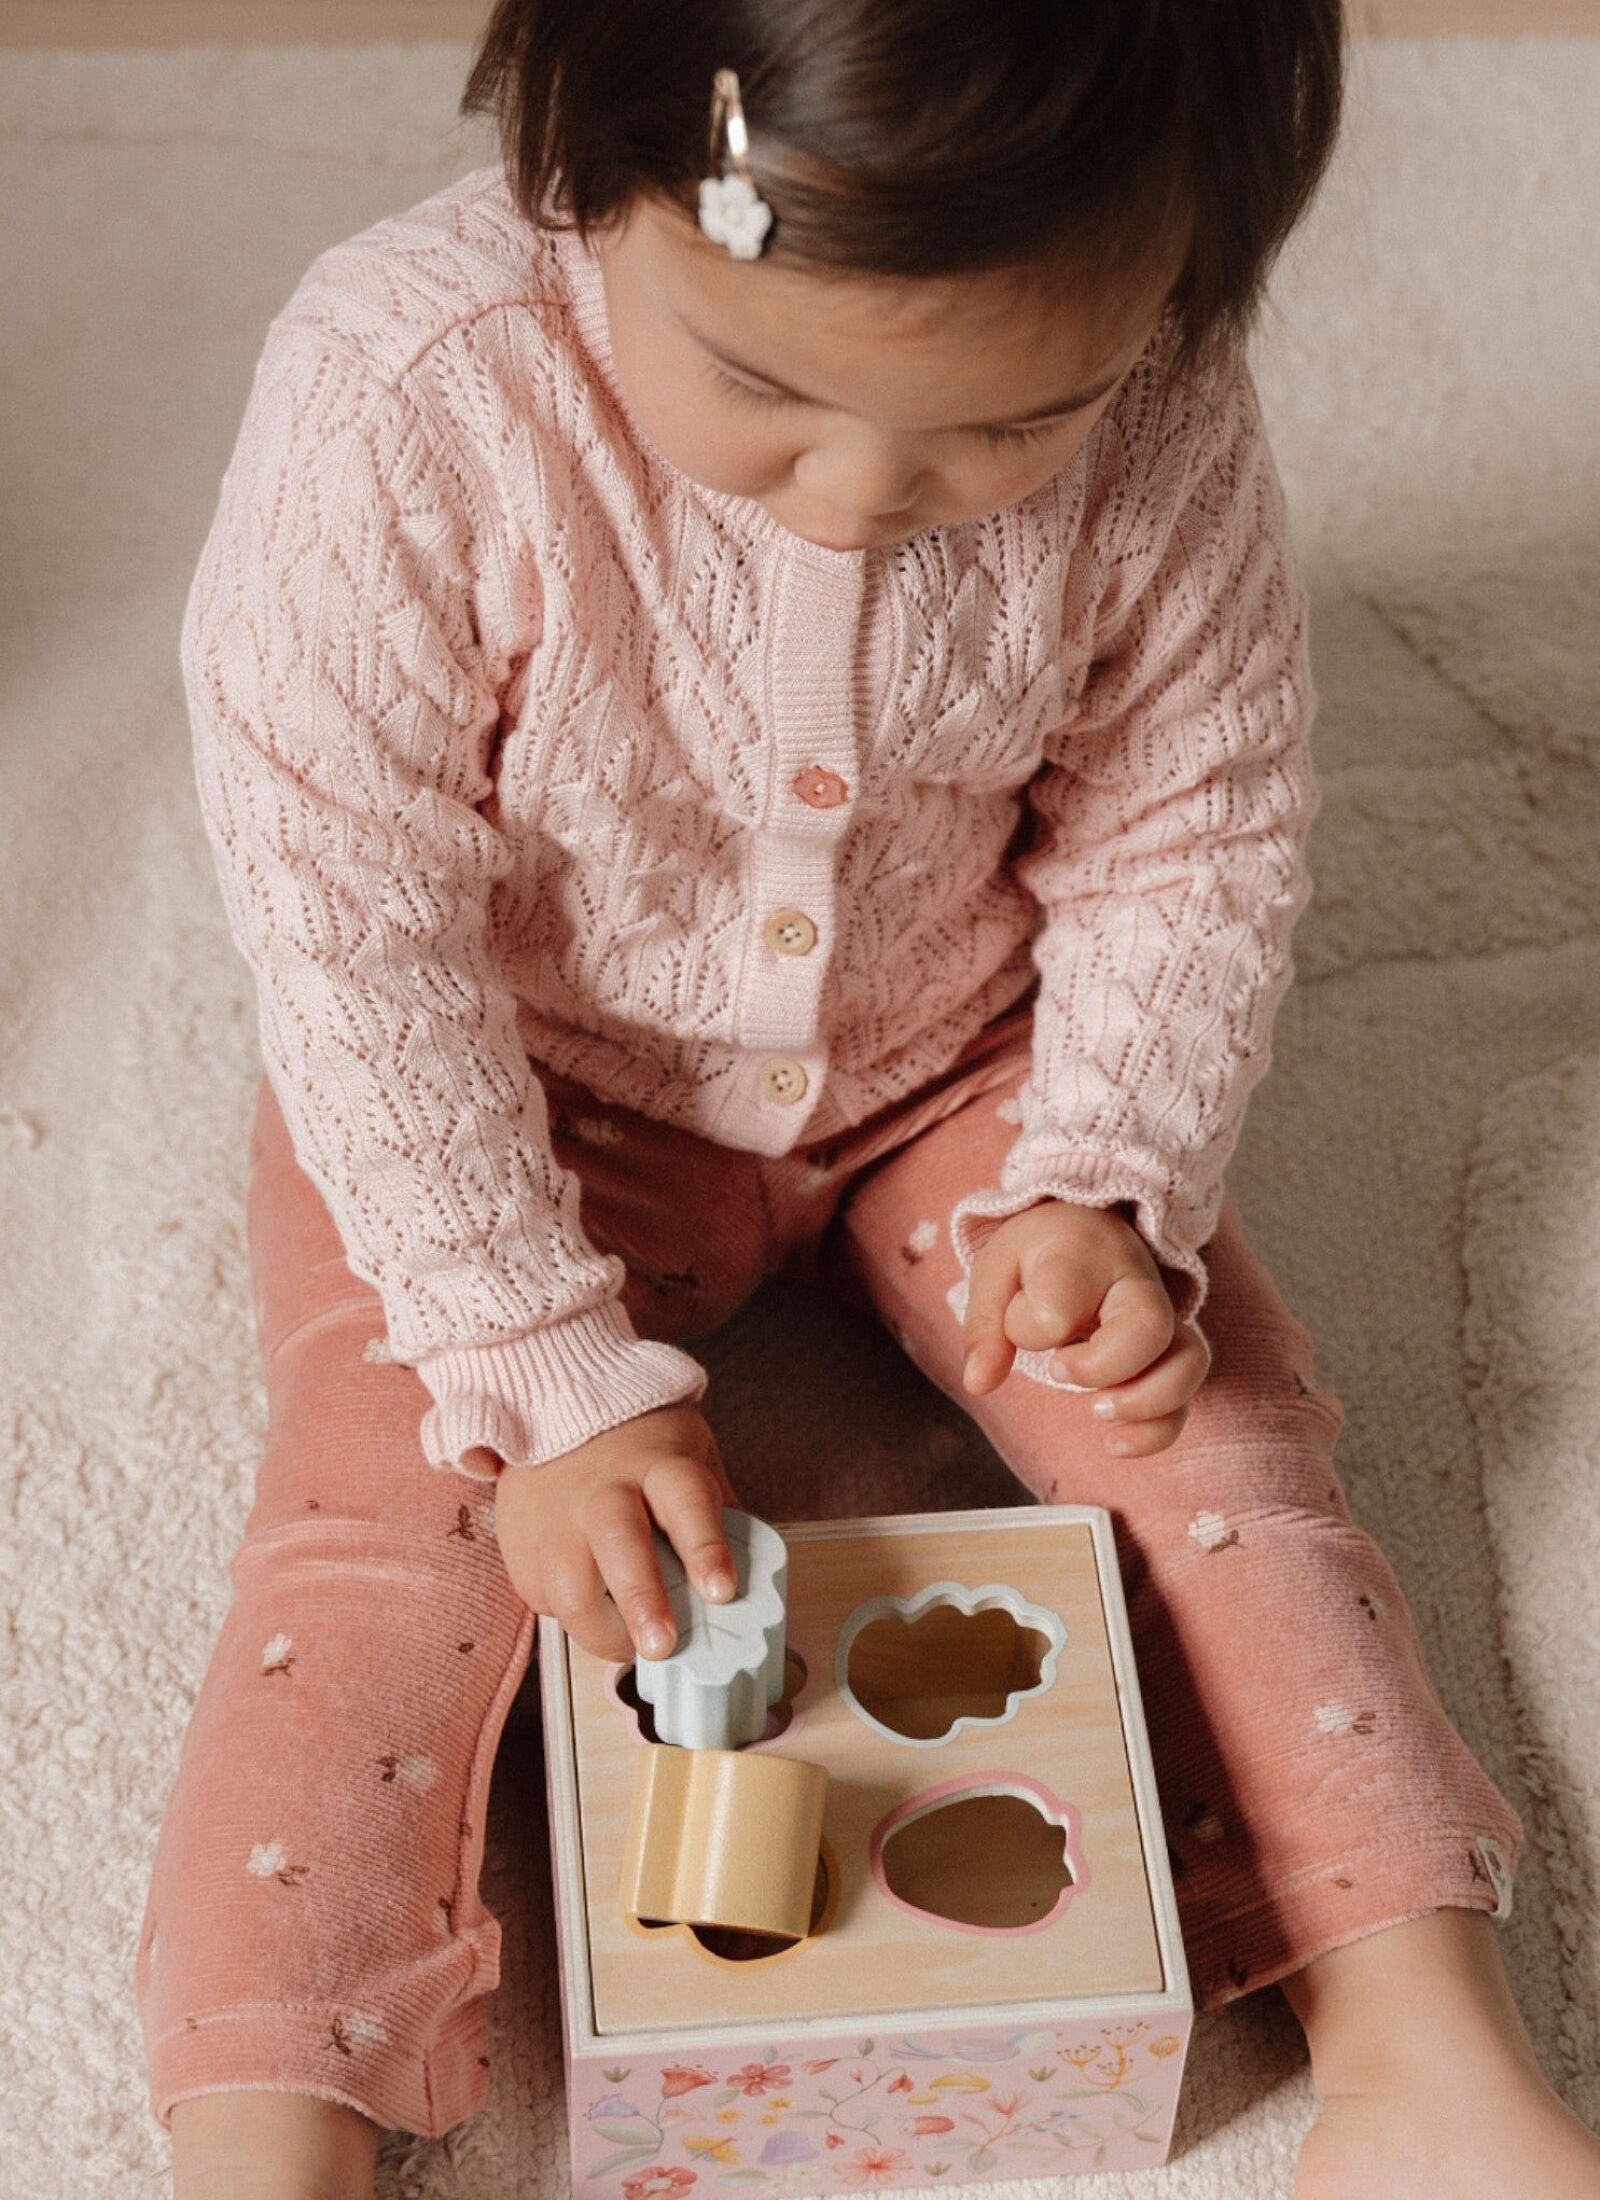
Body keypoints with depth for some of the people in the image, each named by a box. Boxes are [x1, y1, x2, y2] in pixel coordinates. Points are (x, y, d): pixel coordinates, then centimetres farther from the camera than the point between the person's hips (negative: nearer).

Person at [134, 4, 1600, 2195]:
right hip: (503, 1091, -1)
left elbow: (1192, 836, -6)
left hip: (965, 1061, 2)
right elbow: (359, 932, -24)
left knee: (1204, 1422, -7)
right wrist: (549, 1373, -24)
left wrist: (1107, 1185, -19)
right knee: (393, 1498, -15)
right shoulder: (399, 401, -31)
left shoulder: (1162, 427, -23)